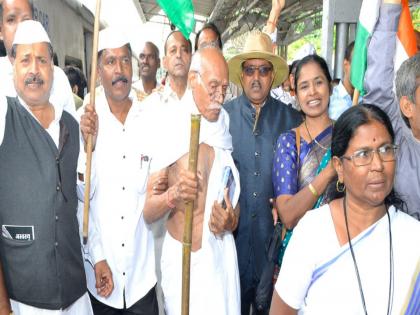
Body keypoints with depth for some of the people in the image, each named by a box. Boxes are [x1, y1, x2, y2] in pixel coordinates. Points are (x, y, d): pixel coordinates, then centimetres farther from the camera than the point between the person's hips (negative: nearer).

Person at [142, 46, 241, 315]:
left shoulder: (227, 133, 2)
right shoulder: (171, 131, -11)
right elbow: (148, 212, -10)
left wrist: (232, 220, -8)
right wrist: (173, 195, -31)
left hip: (222, 255, 3)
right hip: (180, 256, -3)